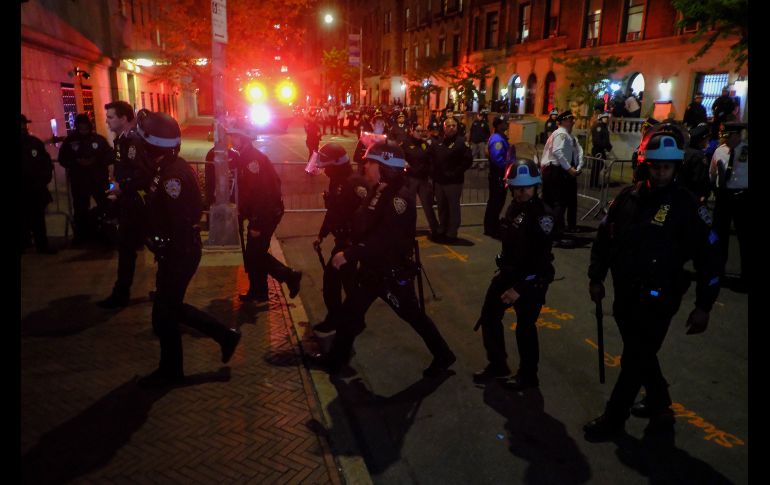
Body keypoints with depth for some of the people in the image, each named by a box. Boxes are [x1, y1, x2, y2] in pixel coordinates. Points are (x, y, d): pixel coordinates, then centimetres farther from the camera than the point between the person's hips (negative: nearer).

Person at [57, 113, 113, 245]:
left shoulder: (99, 139, 0)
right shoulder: (69, 140, 2)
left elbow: (110, 156, -3)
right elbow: (62, 159, 4)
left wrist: (96, 160, -18)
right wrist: (77, 162, -14)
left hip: (99, 180, -1)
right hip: (78, 181, 1)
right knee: (80, 209, 8)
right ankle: (82, 235, 20)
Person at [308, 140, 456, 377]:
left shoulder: (400, 197, -24)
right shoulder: (377, 191, 5)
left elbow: (384, 240, -32)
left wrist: (349, 254, -29)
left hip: (393, 271, -9)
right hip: (373, 268, 9)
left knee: (413, 315, 7)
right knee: (350, 310, 14)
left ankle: (443, 356, 27)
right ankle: (336, 358, 30)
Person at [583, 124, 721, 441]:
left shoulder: (687, 206, -12)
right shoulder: (628, 197, 0)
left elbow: (707, 257, -9)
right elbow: (604, 237, 9)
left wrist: (703, 305, -8)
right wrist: (596, 277, 11)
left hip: (658, 299, -5)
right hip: (625, 293, 5)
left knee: (634, 361, 3)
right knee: (640, 353, 22)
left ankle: (613, 419, 19)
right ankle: (659, 403, 45)